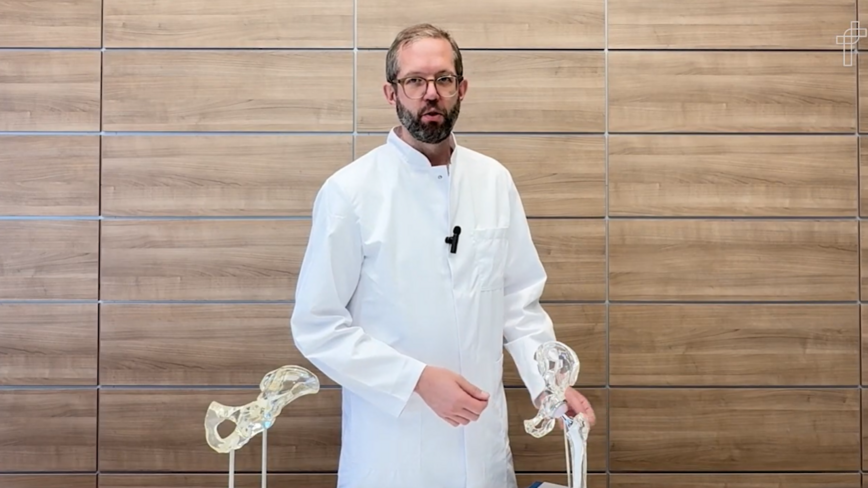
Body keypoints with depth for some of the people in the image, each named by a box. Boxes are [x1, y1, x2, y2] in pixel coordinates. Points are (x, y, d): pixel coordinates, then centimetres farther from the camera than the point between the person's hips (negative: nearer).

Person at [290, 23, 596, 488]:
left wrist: (547, 380, -7)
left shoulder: (494, 181, 1)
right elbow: (316, 326, -11)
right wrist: (419, 378, -18)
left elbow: (519, 298, 7)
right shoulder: (349, 191, -11)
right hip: (391, 444, -3)